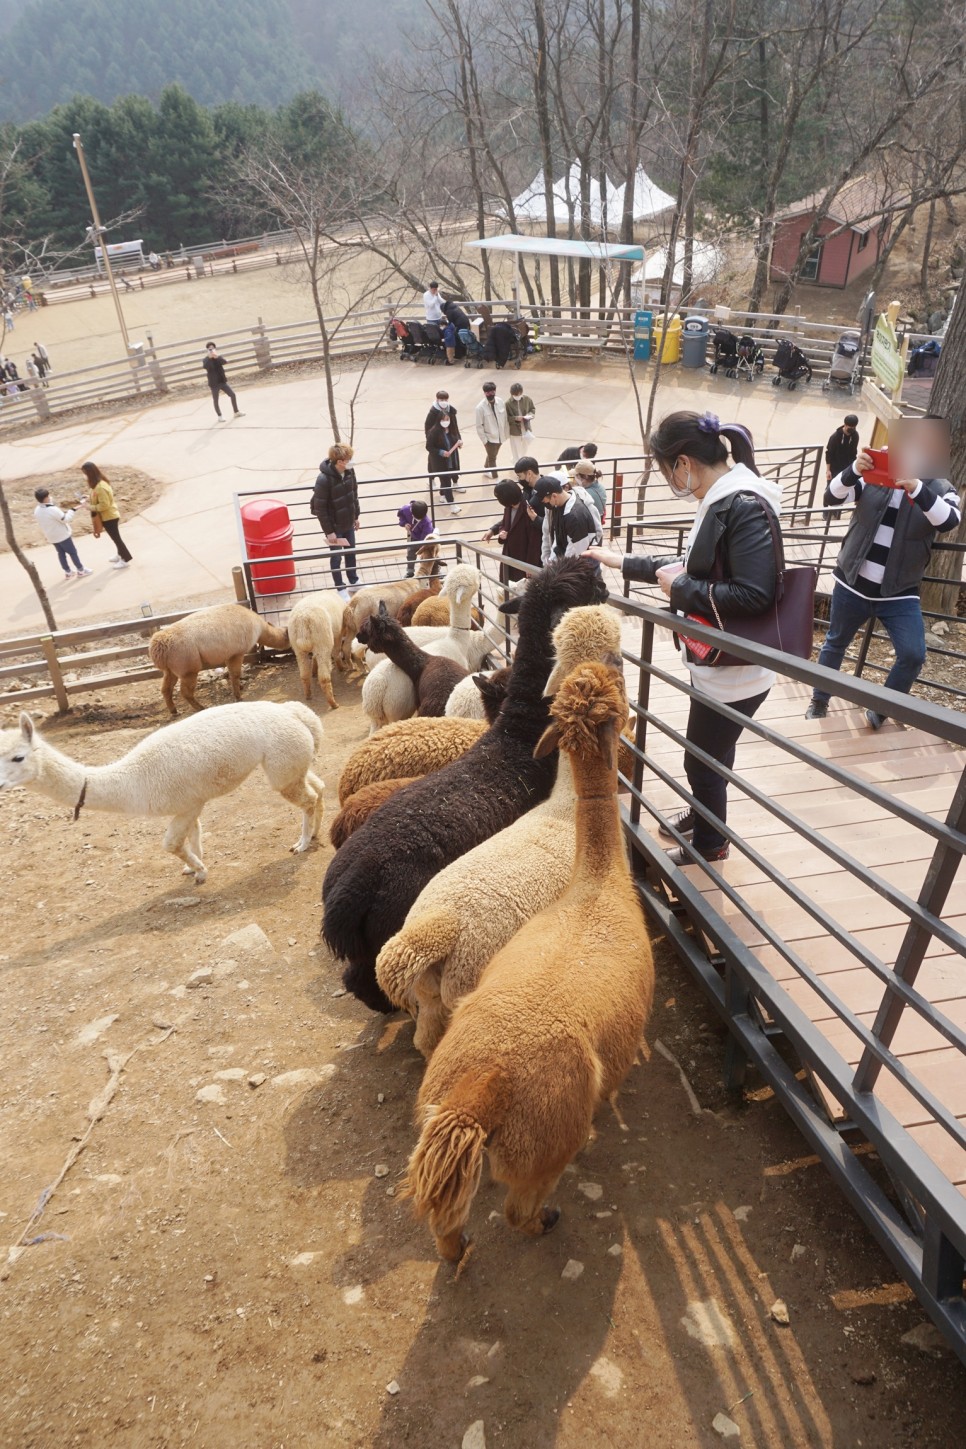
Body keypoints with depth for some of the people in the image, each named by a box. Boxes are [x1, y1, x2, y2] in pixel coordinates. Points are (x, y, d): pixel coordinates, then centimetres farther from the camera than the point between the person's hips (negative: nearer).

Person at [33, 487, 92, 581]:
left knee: (61, 553, 19)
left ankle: (68, 572, 26)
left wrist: (45, 535, 21)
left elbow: (40, 525, 9)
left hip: (51, 537, 7)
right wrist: (72, 510, -7)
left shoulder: (37, 510, -3)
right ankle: (81, 570, 14)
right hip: (62, 535, -7)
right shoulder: (52, 509, -28)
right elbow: (66, 519, -18)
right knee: (72, 552, 6)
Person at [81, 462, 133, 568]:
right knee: (115, 537, 22)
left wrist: (90, 507, -20)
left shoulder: (100, 487, -29)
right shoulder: (98, 483, 2)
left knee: (116, 538, 3)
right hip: (108, 516, 9)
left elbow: (104, 505, -28)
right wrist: (90, 499, 3)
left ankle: (125, 559, 14)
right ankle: (120, 555, 37)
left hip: (109, 517, -9)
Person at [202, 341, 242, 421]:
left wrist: (217, 356, -31)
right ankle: (219, 416, 15)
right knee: (215, 400, 3)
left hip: (222, 381, 4)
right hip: (214, 383, -3)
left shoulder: (218, 357, 5)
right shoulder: (205, 360, -4)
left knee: (232, 395, 3)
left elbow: (224, 362, -16)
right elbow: (205, 366, -25)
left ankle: (236, 412, 17)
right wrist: (209, 357, -27)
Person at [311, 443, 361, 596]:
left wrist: (356, 516, 13)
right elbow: (319, 508, -21)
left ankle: (354, 581, 43)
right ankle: (341, 588, 30)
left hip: (348, 523, 6)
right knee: (336, 557, 12)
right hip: (334, 526, -6)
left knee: (351, 553, 22)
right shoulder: (324, 479, -29)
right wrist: (329, 531, -17)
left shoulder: (350, 471, -9)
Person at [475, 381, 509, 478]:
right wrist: (484, 440, -13)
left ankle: (487, 469, 47)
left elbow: (505, 418, 1)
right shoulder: (480, 407, -18)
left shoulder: (501, 402, -8)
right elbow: (479, 426, -14)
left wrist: (506, 433, 3)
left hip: (500, 436, 4)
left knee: (492, 456, 23)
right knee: (492, 458, 5)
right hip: (489, 437, -4)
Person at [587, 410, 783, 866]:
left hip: (736, 670, -9)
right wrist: (624, 563, 19)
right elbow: (697, 568, 18)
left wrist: (680, 589, -20)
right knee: (707, 753, 26)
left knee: (703, 760, 10)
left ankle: (709, 843, 34)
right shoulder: (721, 502, 6)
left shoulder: (744, 507, -23)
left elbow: (755, 595, -31)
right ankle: (701, 813, 49)